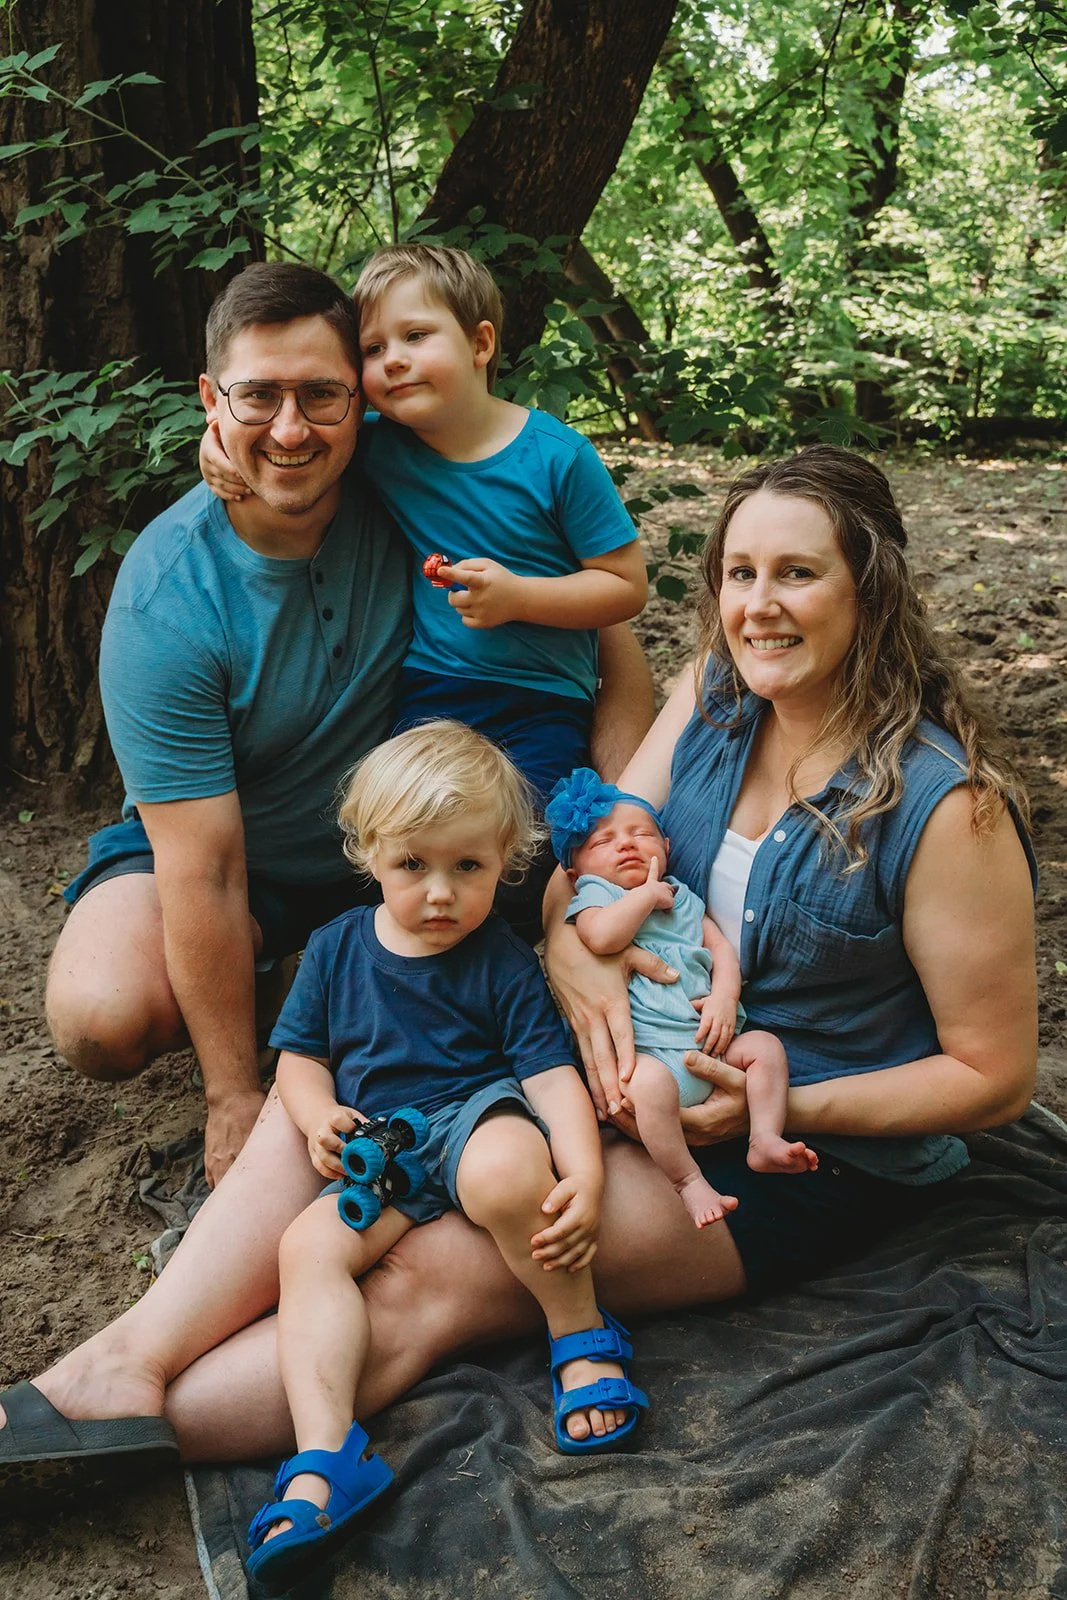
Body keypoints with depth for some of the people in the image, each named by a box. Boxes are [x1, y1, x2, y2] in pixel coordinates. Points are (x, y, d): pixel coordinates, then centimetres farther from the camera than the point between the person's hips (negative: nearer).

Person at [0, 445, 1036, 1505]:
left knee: (435, 1276, -24)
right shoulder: (711, 696, 0)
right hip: (643, 1057, 7)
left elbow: (995, 1076, -14)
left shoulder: (948, 806, -19)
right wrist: (571, 952, -23)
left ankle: (137, 1417, -20)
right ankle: (133, 1361, -21)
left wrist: (783, 1108, -24)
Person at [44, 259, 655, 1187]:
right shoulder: (166, 602, -26)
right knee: (104, 1019, -28)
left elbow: (603, 620, -11)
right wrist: (237, 1099, -23)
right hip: (206, 843, -2)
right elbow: (202, 873, -25)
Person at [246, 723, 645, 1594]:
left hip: (480, 1113, -4)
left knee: (505, 1172, -39)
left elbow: (552, 1072, -6)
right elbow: (299, 1054, 17)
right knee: (310, 1245, -23)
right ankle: (323, 1460, -29)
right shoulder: (338, 947, 10)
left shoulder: (503, 960, 0)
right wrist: (321, 1118, -6)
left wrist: (584, 1173, -22)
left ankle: (581, 1333, -14)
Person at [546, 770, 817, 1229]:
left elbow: (720, 946, 15)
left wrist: (725, 997, -5)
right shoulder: (594, 894, 5)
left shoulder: (681, 895, 24)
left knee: (765, 1046, -7)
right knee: (649, 1082, -35)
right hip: (653, 1048, -7)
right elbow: (601, 937, -20)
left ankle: (764, 1140, -4)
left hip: (712, 1038, 7)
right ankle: (687, 1180, -22)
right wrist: (648, 894, -7)